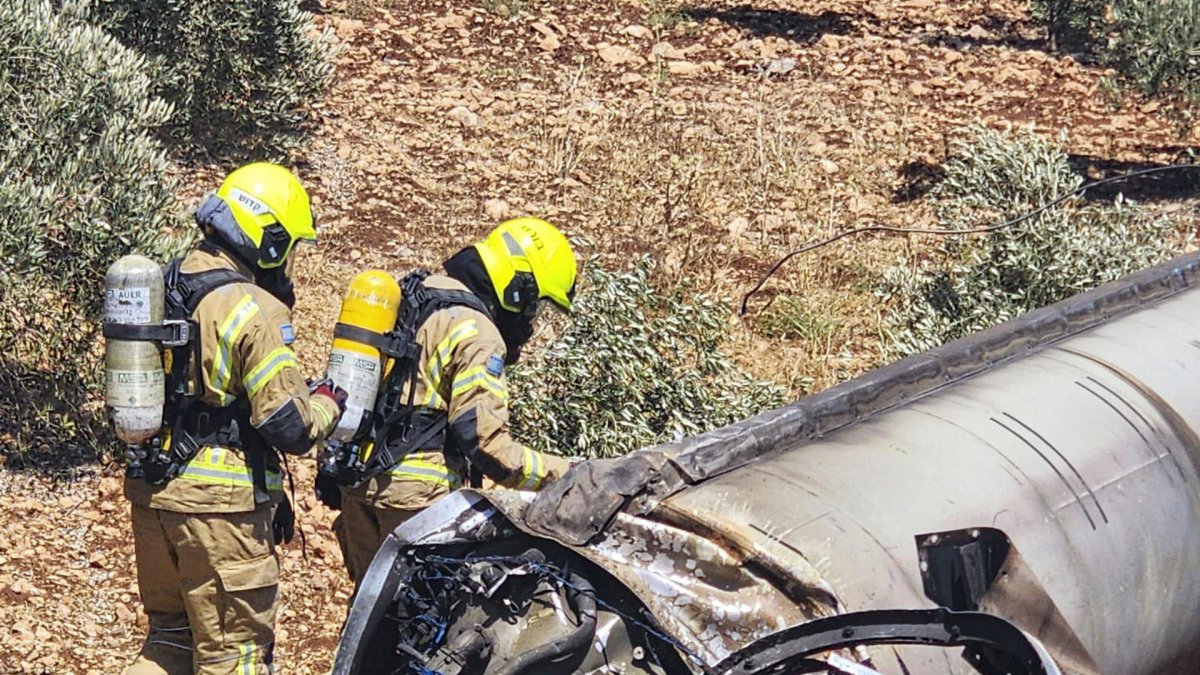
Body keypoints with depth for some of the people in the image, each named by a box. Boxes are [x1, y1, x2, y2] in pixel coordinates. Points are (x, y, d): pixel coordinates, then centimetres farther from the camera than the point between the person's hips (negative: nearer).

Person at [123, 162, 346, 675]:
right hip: (220, 502, -7)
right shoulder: (252, 310, -16)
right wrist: (327, 404, 3)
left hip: (151, 488, 8)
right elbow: (290, 426, -17)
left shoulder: (164, 290, 9)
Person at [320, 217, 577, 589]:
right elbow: (484, 440, -17)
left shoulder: (410, 295, 16)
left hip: (355, 478, 9)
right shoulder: (475, 332, -12)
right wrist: (562, 473, -10)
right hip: (415, 489, -9)